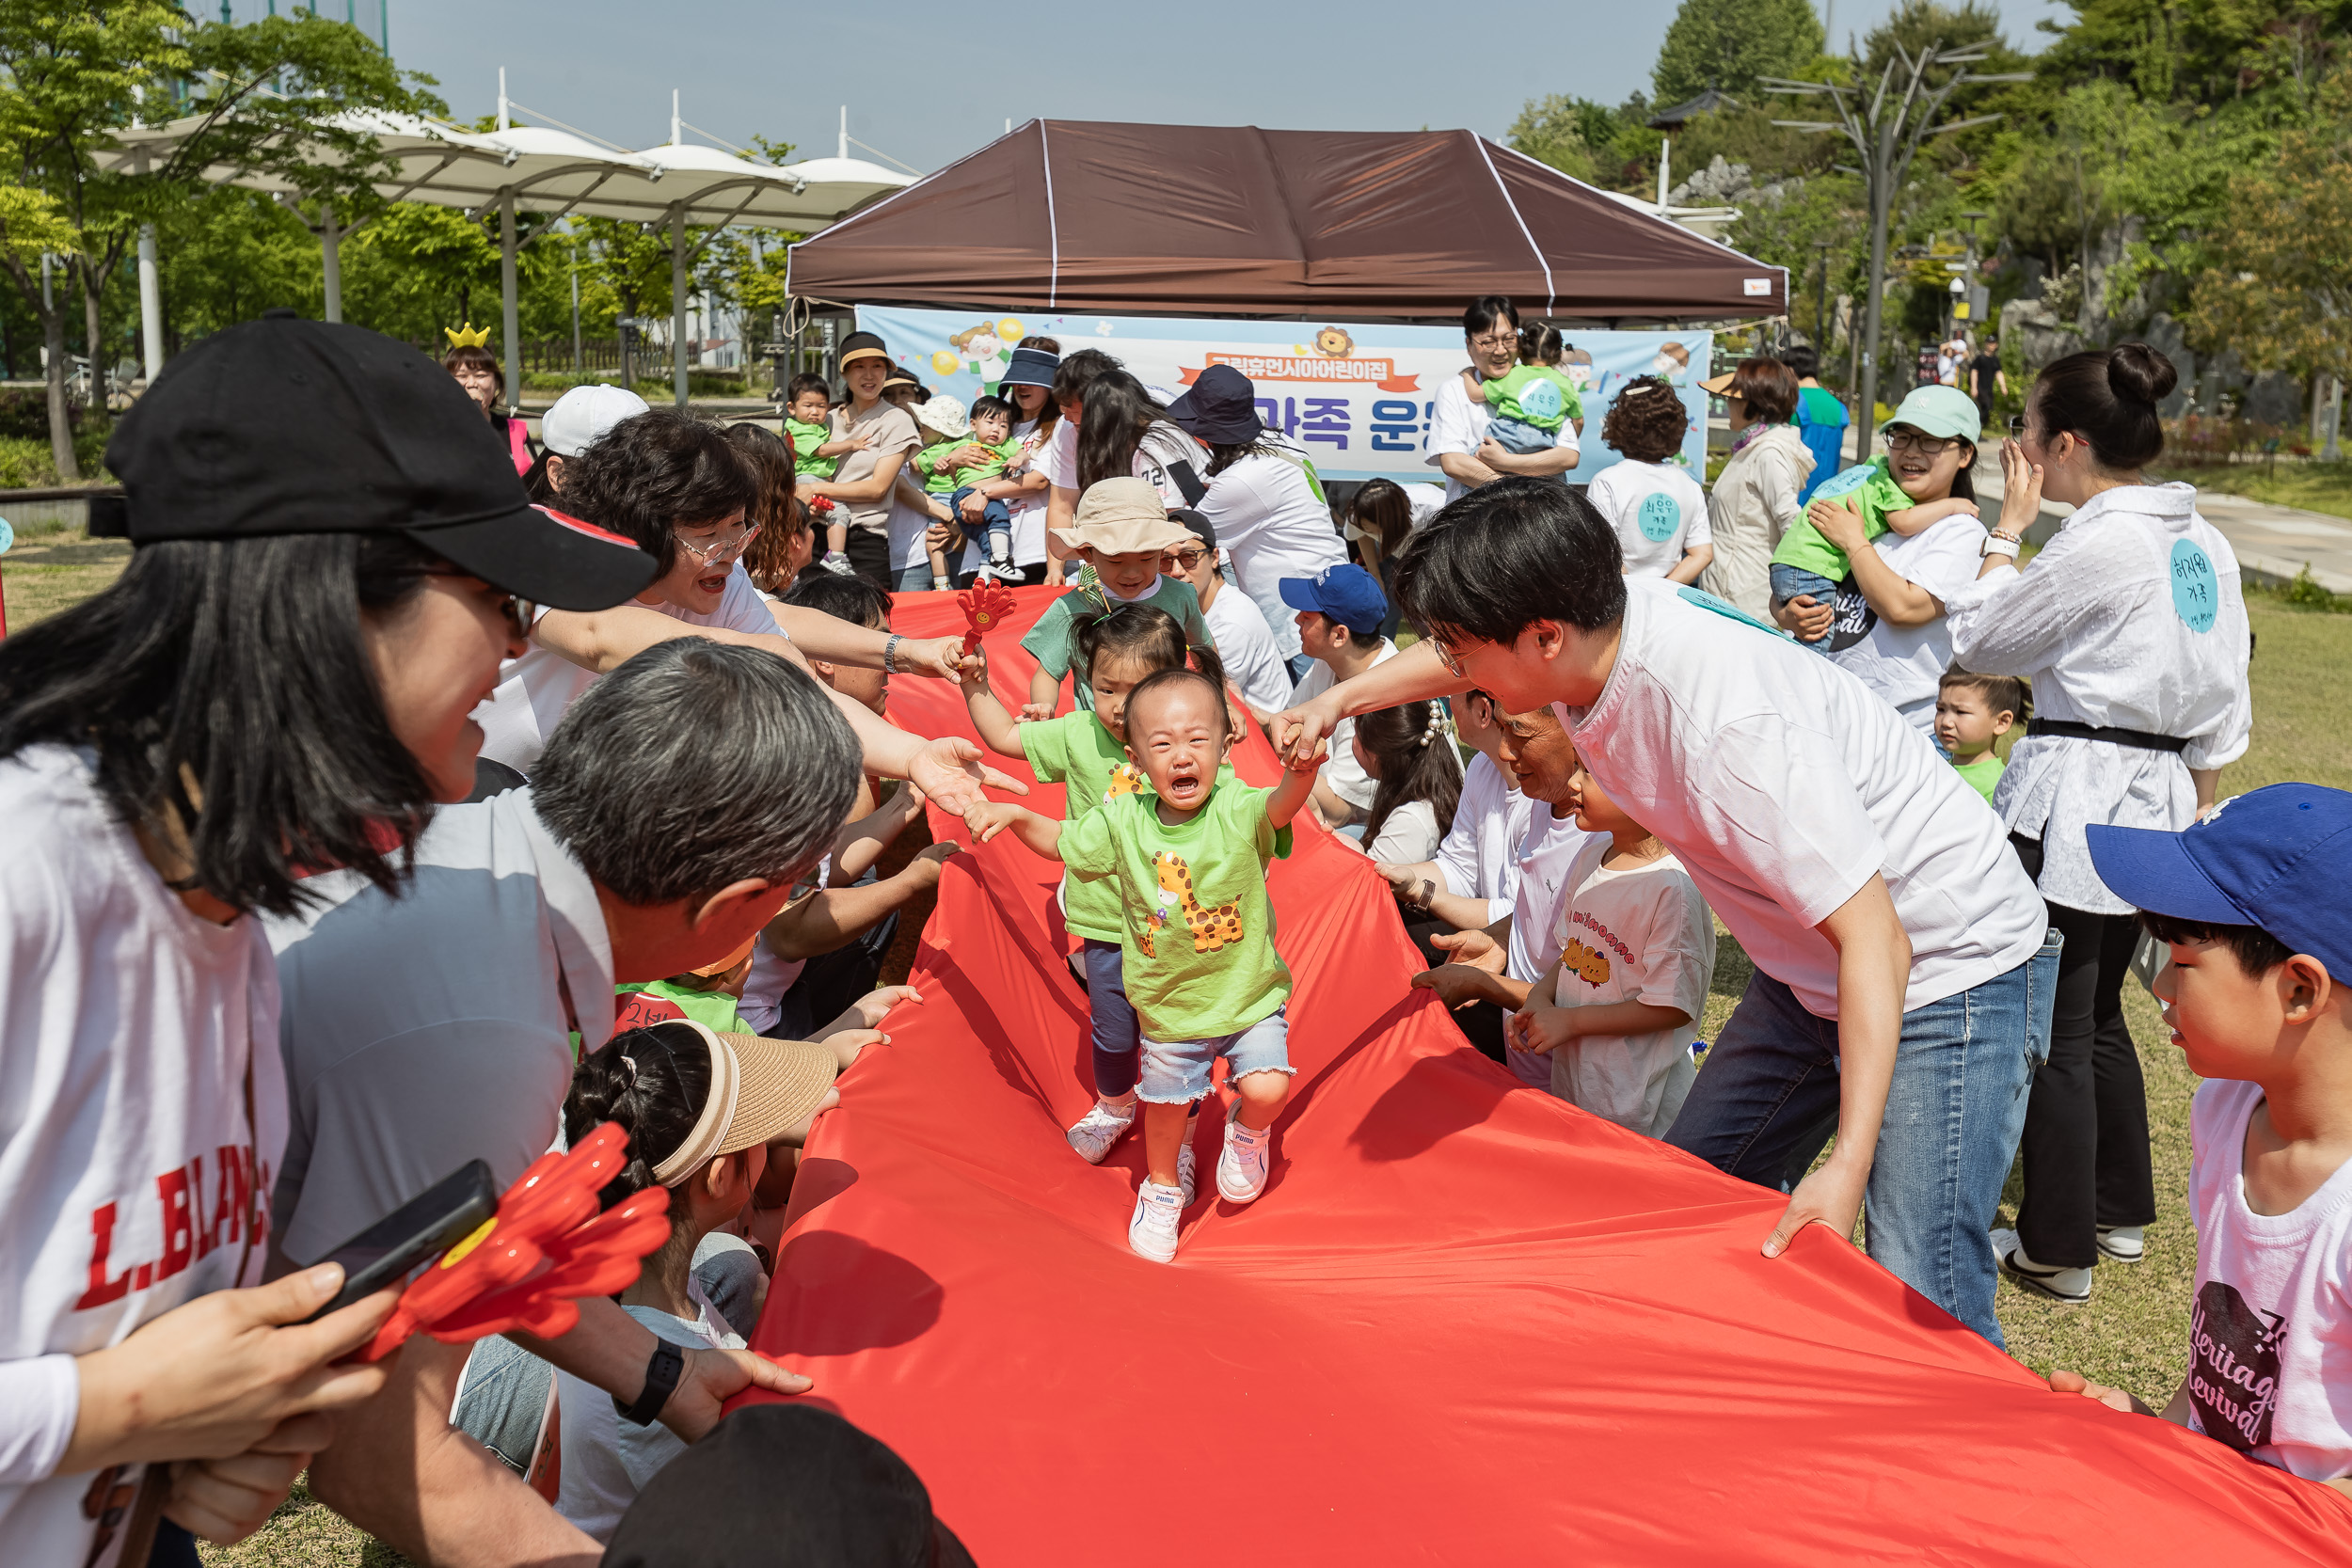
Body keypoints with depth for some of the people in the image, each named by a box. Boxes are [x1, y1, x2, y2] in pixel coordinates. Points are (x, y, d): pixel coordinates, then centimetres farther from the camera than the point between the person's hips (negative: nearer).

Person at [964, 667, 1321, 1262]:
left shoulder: (1240, 813, -22)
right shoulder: (1123, 821, -13)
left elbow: (1284, 802, -44)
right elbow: (1062, 843, 6)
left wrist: (1303, 762, -66)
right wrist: (1014, 815, -11)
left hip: (1251, 993, -2)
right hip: (1170, 1005, 3)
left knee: (1267, 1088, -19)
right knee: (1166, 1103, 18)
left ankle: (1248, 1128, 20)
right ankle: (1162, 1188, 49)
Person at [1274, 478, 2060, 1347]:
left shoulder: (1735, 728, -34)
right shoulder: (1596, 618, -9)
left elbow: (1874, 941, -32)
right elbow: (1468, 658, 15)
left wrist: (1849, 1163, -36)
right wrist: (1339, 699, 25)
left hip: (1951, 968, -8)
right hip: (1810, 972, 9)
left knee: (1920, 1302, -15)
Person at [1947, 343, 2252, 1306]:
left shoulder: (2101, 542, -18)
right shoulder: (2204, 543, 9)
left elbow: (1978, 641, -6)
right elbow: (2226, 708, 13)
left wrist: (2008, 526, 0)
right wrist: (2195, 809, 21)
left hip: (2076, 799, -9)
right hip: (2157, 803, 9)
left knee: (2053, 1032, 2)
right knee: (2098, 1016, 22)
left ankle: (2058, 1250, 12)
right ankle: (2122, 1210, 34)